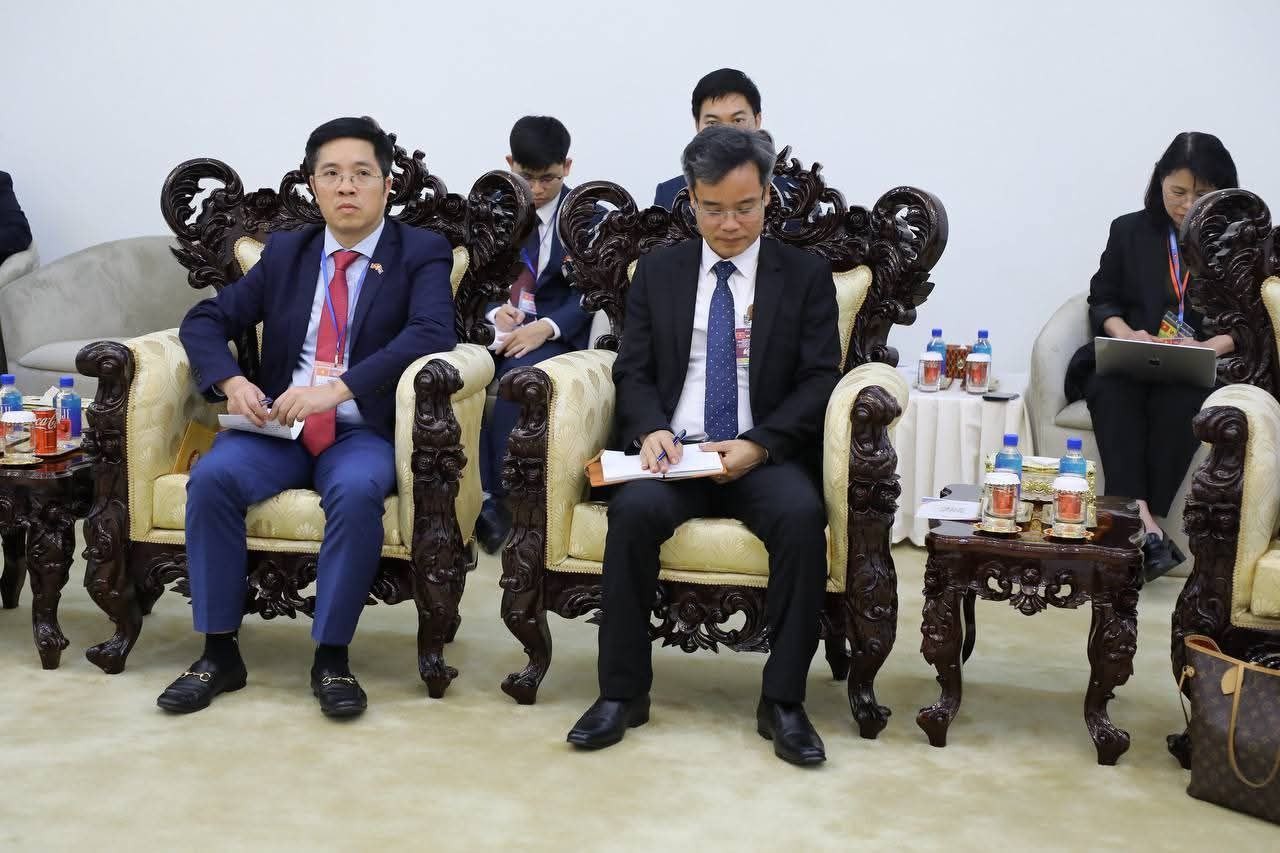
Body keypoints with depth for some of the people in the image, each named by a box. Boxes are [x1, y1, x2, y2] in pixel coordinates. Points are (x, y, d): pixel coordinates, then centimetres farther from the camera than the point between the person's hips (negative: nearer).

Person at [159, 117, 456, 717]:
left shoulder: (421, 254, 3)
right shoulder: (284, 253, 15)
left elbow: (433, 331, -16)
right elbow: (204, 320, 12)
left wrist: (337, 387, -28)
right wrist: (230, 382, -11)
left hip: (363, 433, -3)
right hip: (277, 427, 3)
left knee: (356, 491, -36)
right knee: (212, 476, -26)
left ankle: (332, 658, -21)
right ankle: (219, 652, -15)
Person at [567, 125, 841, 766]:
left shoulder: (806, 276, 8)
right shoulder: (658, 272, 14)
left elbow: (820, 380, 1)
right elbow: (633, 372, 10)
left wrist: (758, 445, -15)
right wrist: (651, 429, -13)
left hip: (764, 456, -1)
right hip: (674, 450, 1)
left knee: (802, 515, -33)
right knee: (634, 510, -31)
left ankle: (782, 701, -22)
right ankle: (622, 693, -19)